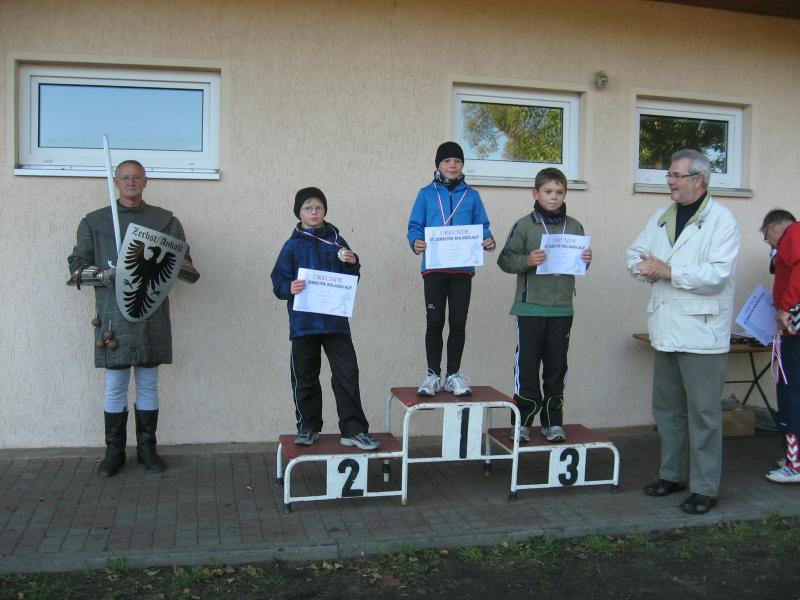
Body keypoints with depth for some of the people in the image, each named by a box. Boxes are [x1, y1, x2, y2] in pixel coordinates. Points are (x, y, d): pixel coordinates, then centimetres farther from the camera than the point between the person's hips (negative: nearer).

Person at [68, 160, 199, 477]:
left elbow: (183, 261, 5)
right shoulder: (94, 222, 9)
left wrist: (182, 270, -18)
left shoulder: (166, 220, 9)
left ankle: (147, 448, 20)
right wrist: (101, 274, -14)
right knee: (115, 386, 5)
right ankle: (114, 451, 17)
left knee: (148, 384, 8)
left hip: (152, 311, 0)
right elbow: (77, 262, 6)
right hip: (113, 311, 0)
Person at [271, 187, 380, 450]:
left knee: (347, 373, -2)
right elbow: (278, 281, 0)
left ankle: (353, 430, 5)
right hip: (303, 322, -1)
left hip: (335, 320, 1)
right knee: (305, 377, 9)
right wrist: (289, 288, -21)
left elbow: (350, 280, 12)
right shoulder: (293, 245, 3)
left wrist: (352, 264, -8)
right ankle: (307, 427, 24)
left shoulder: (336, 241, 7)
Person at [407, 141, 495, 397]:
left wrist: (488, 240, -14)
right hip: (434, 268, -1)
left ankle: (453, 375, 16)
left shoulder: (471, 196, 10)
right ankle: (433, 374, 12)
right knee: (434, 322, 2)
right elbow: (415, 226, 3)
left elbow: (482, 227, 8)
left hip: (463, 269, 1)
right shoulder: (427, 194, 6)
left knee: (458, 323, 5)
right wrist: (416, 242, -19)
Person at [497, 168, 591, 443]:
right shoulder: (524, 225, -2)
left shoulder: (574, 227, 9)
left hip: (562, 308, 3)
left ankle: (553, 421, 18)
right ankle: (523, 421, 10)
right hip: (530, 307, -3)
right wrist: (527, 261, -21)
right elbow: (505, 260, -4)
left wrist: (586, 261, -4)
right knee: (527, 364, 0)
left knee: (557, 366, 9)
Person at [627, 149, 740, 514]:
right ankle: (671, 475, 31)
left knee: (703, 413, 0)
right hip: (666, 330, 7)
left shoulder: (721, 220, -9)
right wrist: (646, 268, -9)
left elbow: (717, 274, -19)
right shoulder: (660, 218, 13)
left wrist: (668, 271, -18)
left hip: (702, 333, -7)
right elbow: (635, 254, 13)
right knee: (667, 408, 16)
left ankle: (705, 488, 11)